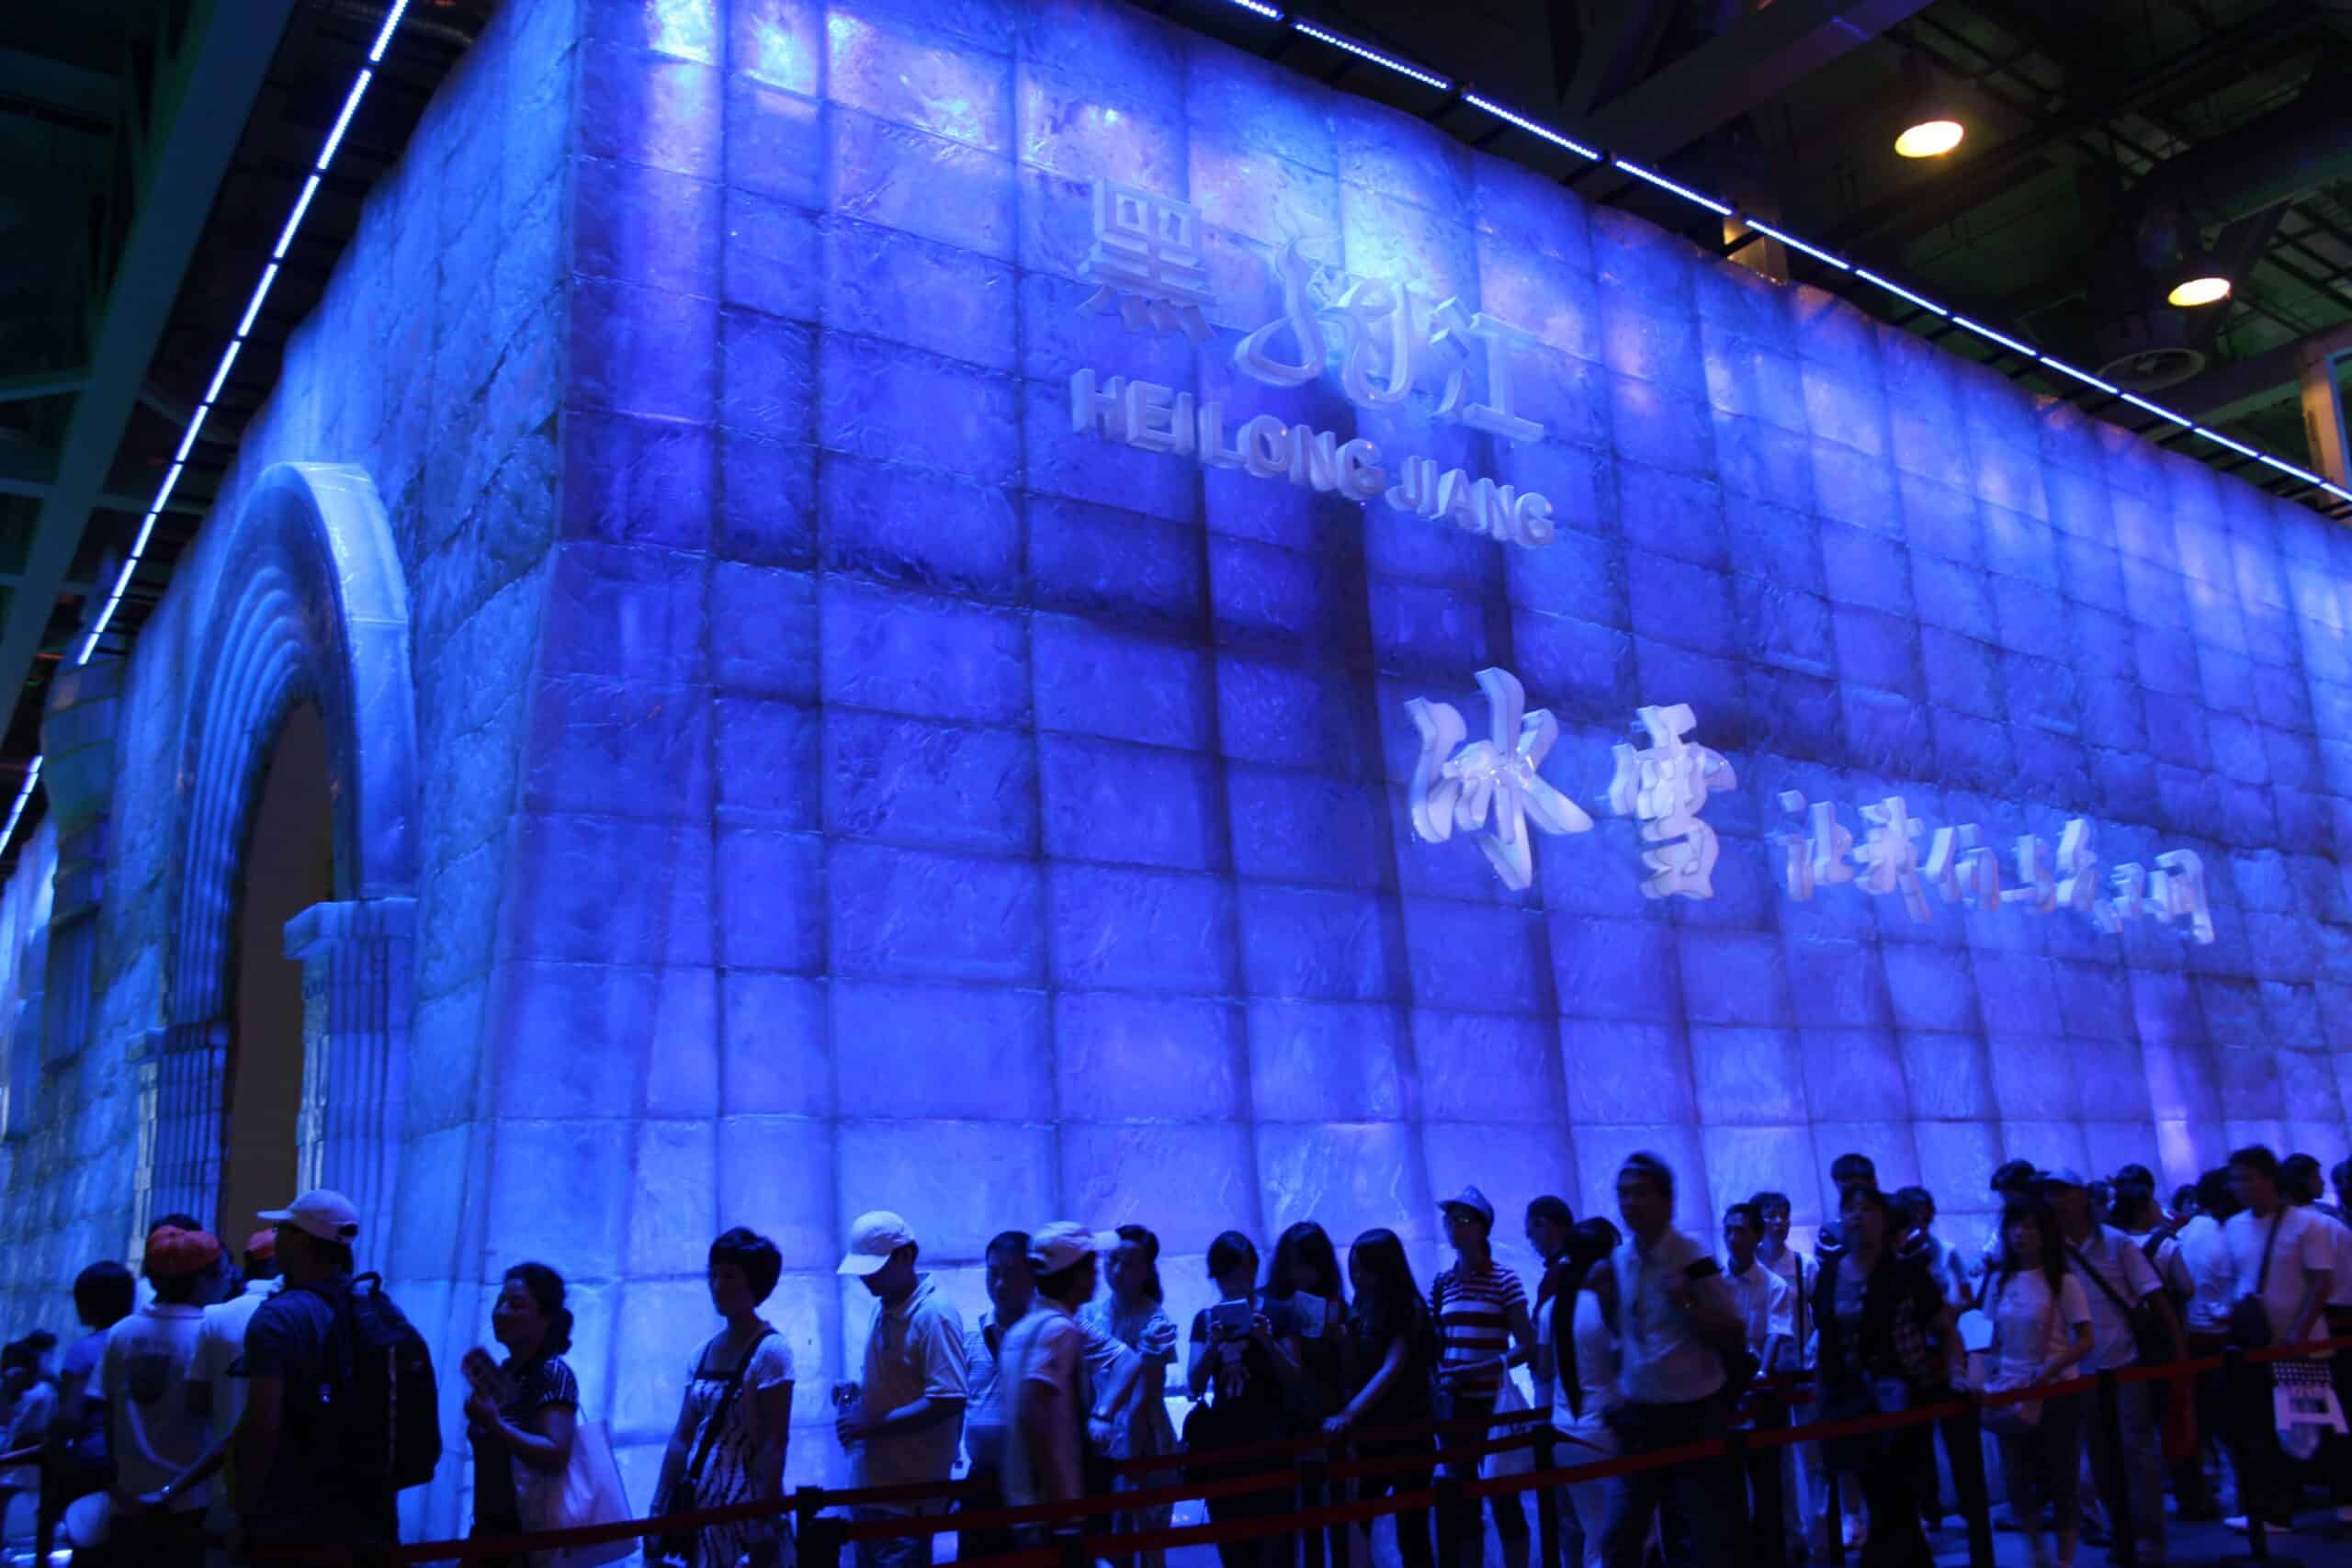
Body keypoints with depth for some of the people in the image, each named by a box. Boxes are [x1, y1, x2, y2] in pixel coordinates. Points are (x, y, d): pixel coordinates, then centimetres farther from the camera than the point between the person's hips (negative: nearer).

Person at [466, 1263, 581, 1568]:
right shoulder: (502, 1374, 9)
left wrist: (495, 1425, -30)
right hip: (491, 1527, 8)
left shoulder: (553, 1373, -15)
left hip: (530, 1535, -8)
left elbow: (556, 1456, -28)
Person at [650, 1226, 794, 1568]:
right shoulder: (703, 1353, 7)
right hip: (697, 1506, 6)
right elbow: (682, 1438, 10)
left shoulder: (770, 1351, -11)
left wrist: (765, 1524, -18)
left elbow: (775, 1443, -15)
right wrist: (659, 1511, 7)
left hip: (746, 1510, -6)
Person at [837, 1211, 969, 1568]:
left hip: (908, 1492, -9)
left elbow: (948, 1401, -22)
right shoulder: (884, 1308, 10)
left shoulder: (935, 1314, -17)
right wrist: (859, 1391, 3)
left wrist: (872, 1424, -20)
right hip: (871, 1484, 9)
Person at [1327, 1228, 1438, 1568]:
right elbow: (1351, 1371, 9)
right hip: (1367, 1434, 6)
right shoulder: (1358, 1311, 5)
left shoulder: (1409, 1309, -12)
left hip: (1406, 1434, -5)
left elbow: (1391, 1369, -25)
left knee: (1411, 1531, 0)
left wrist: (1348, 1414, -35)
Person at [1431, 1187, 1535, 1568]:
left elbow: (1527, 1347, -10)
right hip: (1452, 1404, 5)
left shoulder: (1503, 1280, -7)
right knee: (1463, 1499, 10)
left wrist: (1471, 1371, -17)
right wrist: (1437, 1377, -9)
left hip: (1491, 1401, -5)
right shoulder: (1441, 1284, 7)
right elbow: (1434, 1346, 12)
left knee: (1503, 1496, -1)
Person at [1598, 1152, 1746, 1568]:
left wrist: (1686, 1302, -25)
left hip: (1694, 1416, -6)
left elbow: (1734, 1338, -12)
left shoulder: (1693, 1259, -13)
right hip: (1638, 1416, 6)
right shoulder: (1618, 1262, 5)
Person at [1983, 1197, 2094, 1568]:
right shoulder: (1999, 1281, 3)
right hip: (2012, 1394, 4)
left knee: (2061, 1479, 5)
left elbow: (2085, 1341, -11)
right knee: (2017, 1480, 8)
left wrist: (2048, 1371, -23)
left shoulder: (2063, 1282, -9)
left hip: (2056, 1392, -4)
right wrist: (1993, 1376, -3)